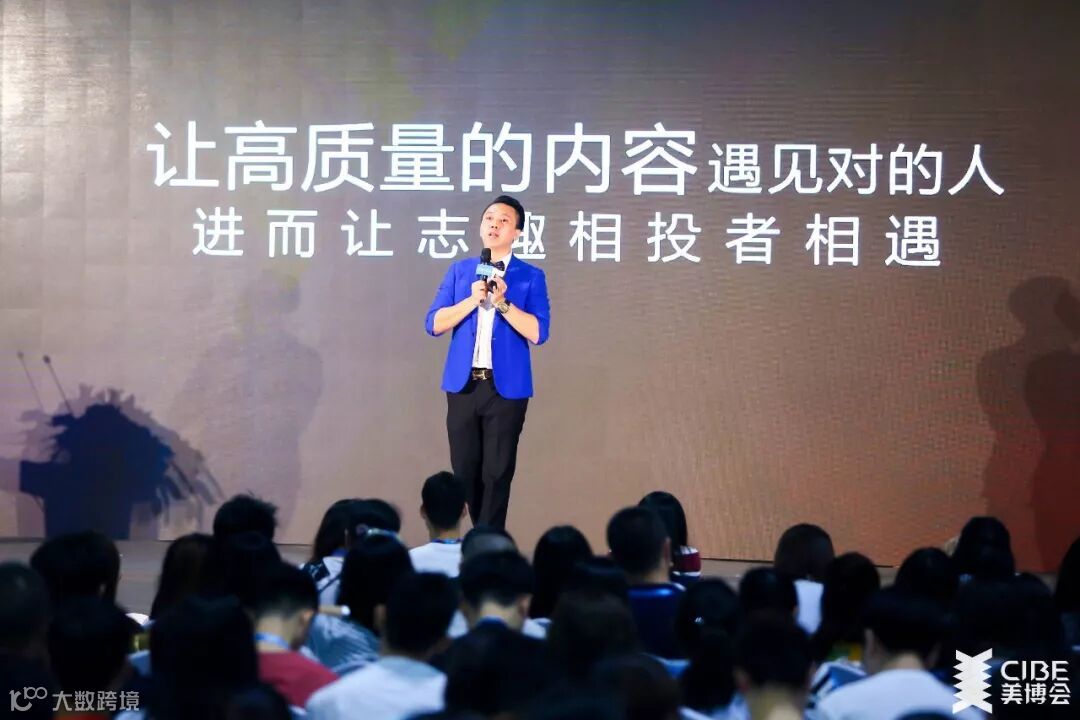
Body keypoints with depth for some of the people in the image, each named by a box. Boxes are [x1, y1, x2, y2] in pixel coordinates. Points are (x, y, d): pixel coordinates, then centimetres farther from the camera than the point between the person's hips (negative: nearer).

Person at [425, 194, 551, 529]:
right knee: (465, 469, 7)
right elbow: (434, 324, 2)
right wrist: (472, 300, -11)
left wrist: (502, 302, -17)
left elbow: (538, 333, -8)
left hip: (506, 387, -3)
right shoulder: (460, 271, 10)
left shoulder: (531, 276, 2)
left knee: (496, 472, -2)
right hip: (463, 384, 3)